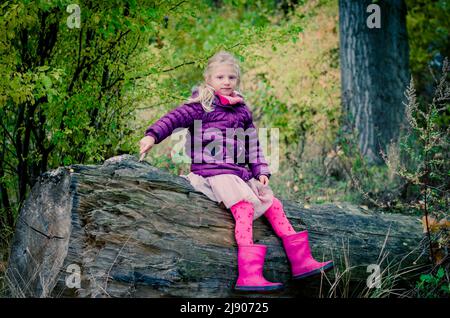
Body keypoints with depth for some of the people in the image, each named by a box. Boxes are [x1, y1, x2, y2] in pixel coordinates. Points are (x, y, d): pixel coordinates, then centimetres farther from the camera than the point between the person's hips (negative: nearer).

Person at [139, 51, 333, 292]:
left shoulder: (242, 110, 20)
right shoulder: (203, 105, 0)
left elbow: (252, 144, 24)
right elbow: (175, 117, -13)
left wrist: (261, 171, 12)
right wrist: (153, 135, -29)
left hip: (240, 172, 8)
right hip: (213, 170, -8)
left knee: (273, 204, 5)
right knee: (244, 208, -26)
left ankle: (301, 262, 10)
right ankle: (248, 275, -36)